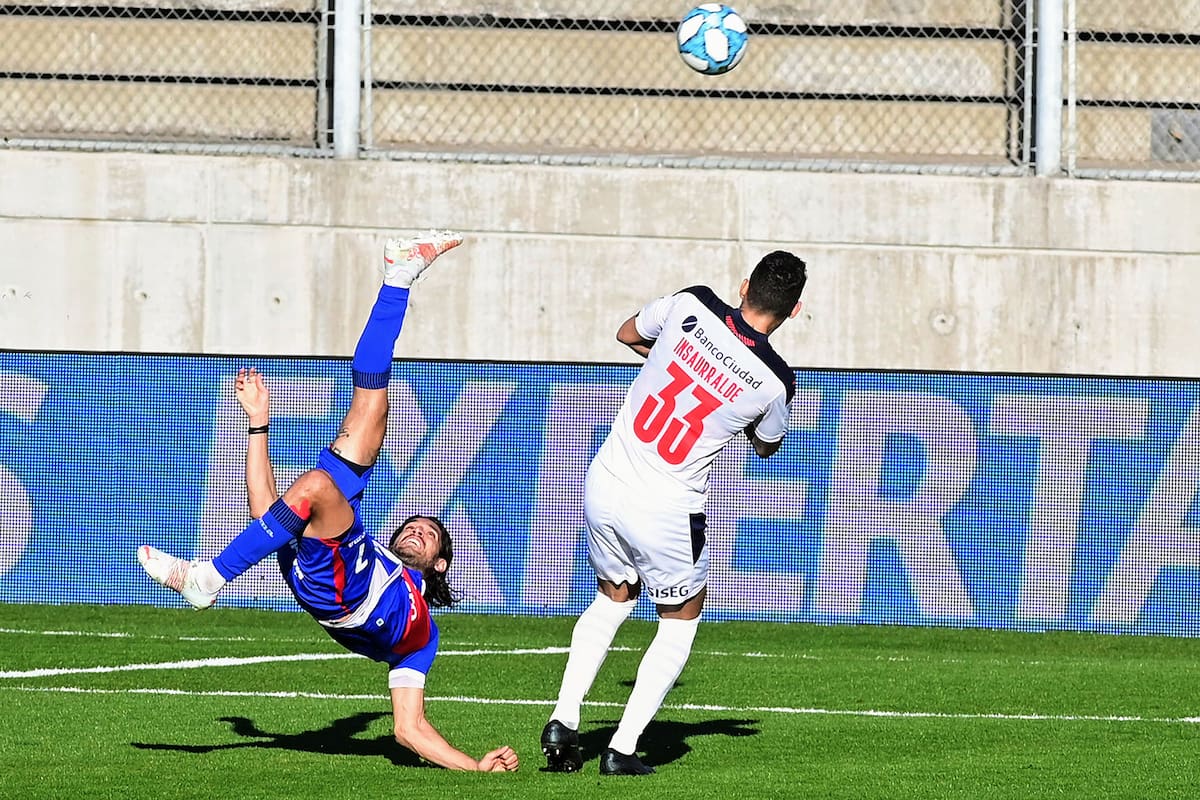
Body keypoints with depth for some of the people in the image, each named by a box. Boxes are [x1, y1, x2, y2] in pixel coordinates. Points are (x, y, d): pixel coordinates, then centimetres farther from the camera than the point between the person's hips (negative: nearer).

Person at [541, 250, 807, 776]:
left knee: (612, 599, 28)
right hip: (666, 513, -4)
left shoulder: (691, 305, -8)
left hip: (605, 482, 4)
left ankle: (563, 719, 16)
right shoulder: (774, 382, -13)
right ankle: (623, 749, 10)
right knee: (680, 623, 19)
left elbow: (627, 334, 15)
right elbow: (767, 446, 10)